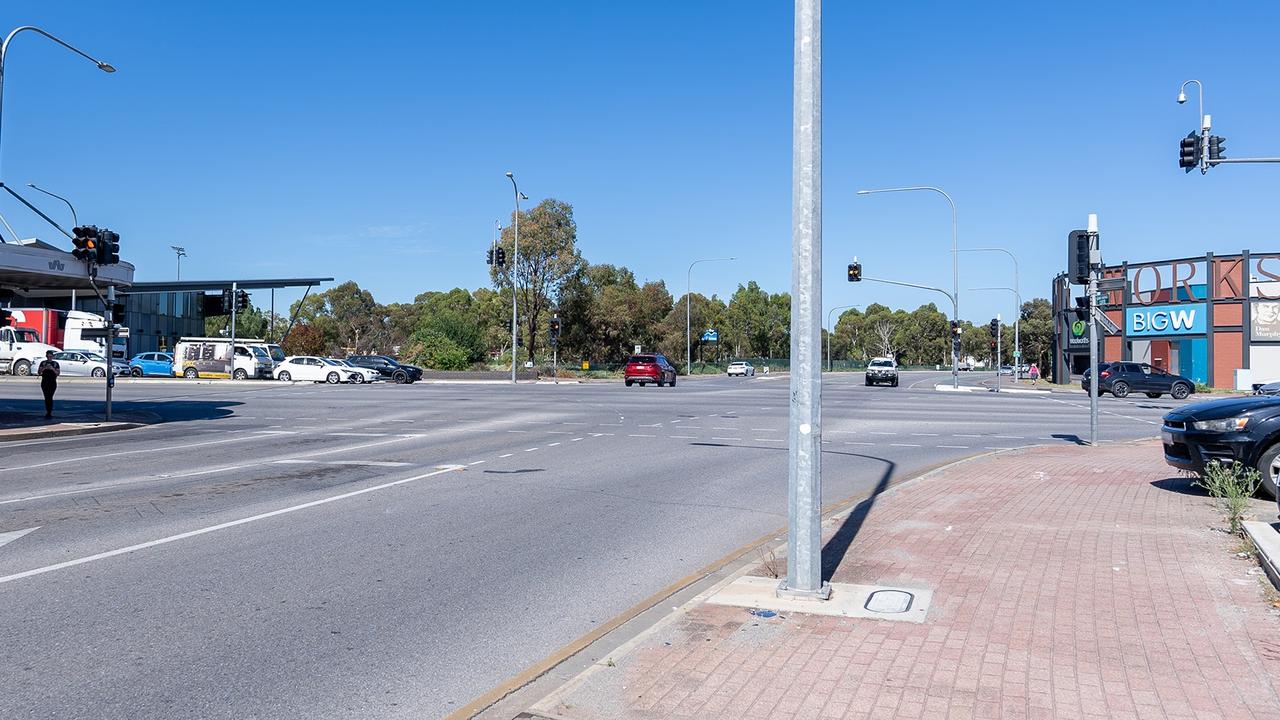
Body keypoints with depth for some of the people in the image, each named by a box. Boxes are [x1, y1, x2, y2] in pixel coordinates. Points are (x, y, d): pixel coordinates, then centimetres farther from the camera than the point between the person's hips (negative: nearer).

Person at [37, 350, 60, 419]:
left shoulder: (56, 363, 3)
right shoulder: (43, 363, 6)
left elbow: (58, 373, -3)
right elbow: (39, 372, 0)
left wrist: (53, 369, -20)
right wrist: (44, 368, -18)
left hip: (52, 383, -2)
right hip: (44, 383, 2)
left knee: (50, 398, -11)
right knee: (46, 398, 5)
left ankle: (49, 413, -12)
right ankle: (48, 412, 15)